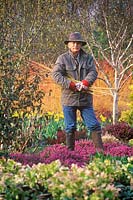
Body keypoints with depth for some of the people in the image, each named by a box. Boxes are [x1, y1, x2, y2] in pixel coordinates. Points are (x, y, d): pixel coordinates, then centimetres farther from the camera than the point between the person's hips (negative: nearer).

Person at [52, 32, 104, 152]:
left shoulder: (88, 58, 10)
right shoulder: (63, 58, 1)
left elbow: (93, 72, -1)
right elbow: (56, 74, -9)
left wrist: (86, 82, -22)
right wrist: (71, 85, -18)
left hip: (85, 98, 2)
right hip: (69, 98, -2)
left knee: (94, 125, 0)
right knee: (70, 127, 4)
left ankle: (100, 149, 4)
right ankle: (70, 151, 12)